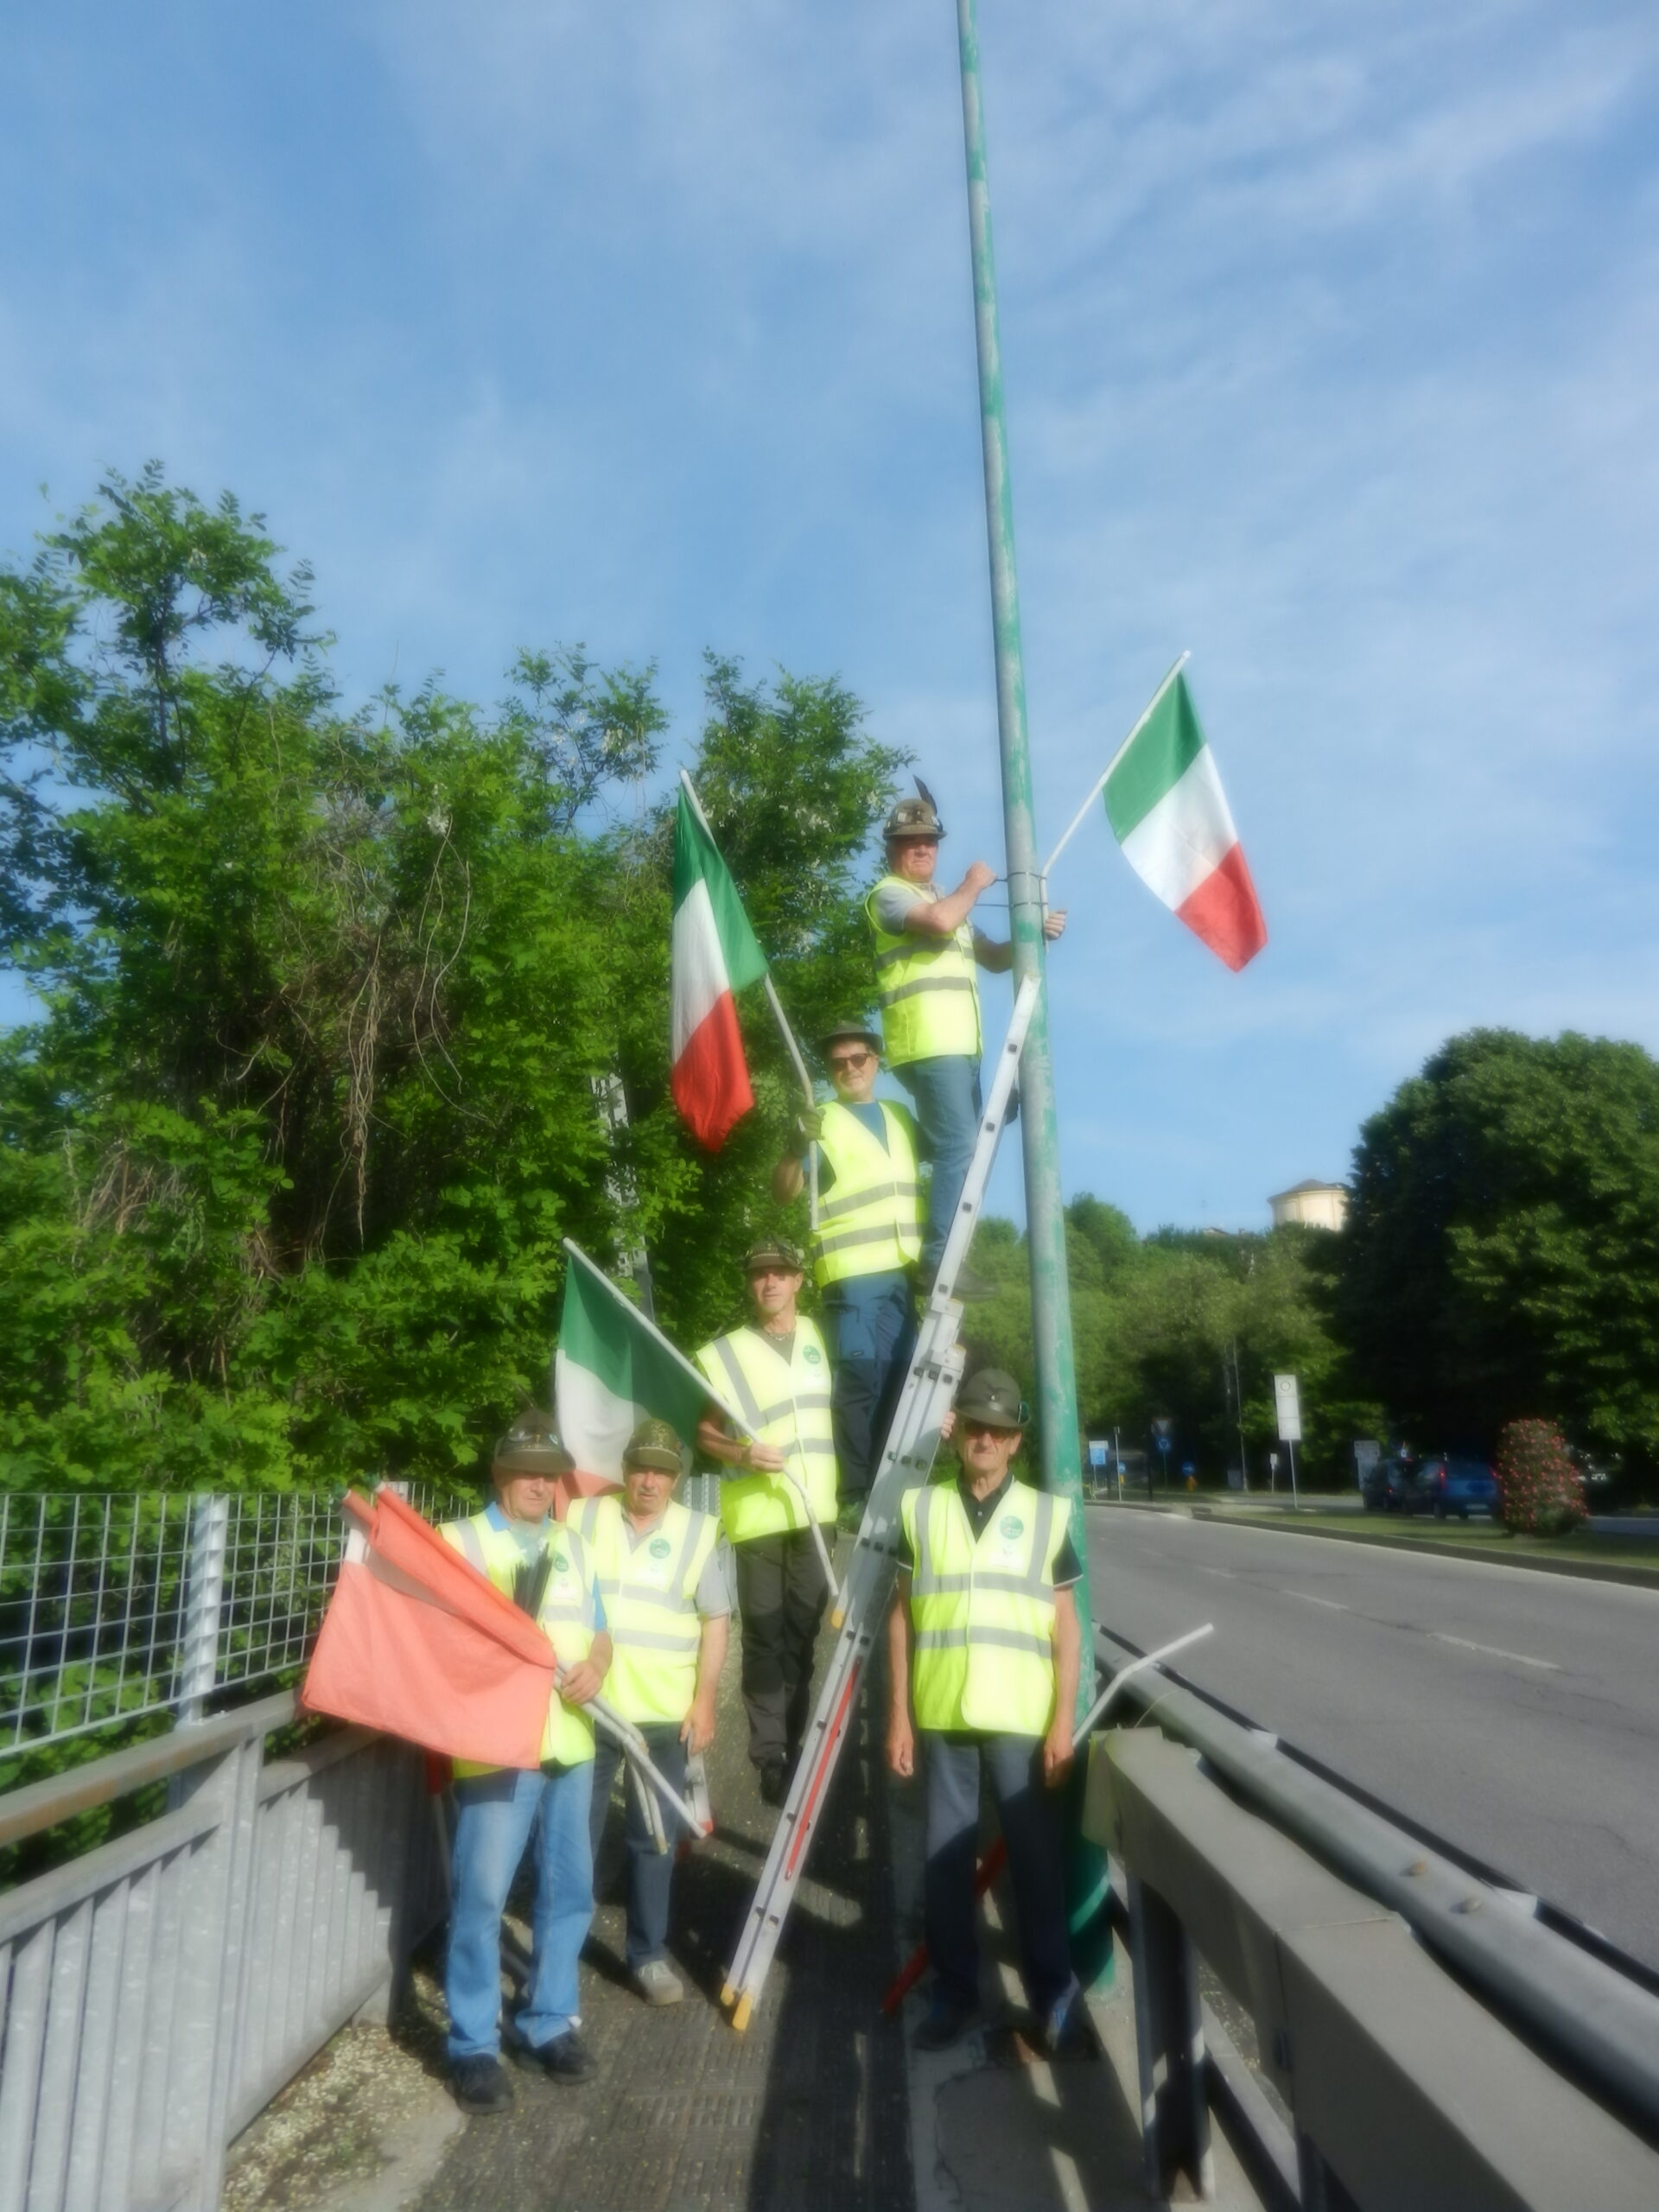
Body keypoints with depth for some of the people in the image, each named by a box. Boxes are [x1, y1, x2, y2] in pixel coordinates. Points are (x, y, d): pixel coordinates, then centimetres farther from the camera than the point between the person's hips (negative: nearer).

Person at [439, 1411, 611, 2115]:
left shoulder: (571, 1545, 15)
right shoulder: (458, 1540, -1)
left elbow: (598, 1629, 16)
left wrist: (594, 1665, -5)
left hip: (569, 1742, 5)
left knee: (569, 1889, 12)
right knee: (481, 1896, -4)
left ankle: (550, 2021, 28)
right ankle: (474, 2046, 11)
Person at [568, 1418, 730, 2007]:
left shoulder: (697, 1532, 0)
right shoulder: (581, 1518, -1)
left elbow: (715, 1621, 3)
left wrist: (704, 1700, -3)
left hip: (663, 1714, 0)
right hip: (584, 1708, 0)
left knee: (654, 1840, 11)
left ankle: (650, 1954, 27)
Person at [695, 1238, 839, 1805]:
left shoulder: (822, 1338, 8)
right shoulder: (726, 1353, 0)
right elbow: (703, 1431, 2)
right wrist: (742, 1453, -16)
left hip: (816, 1510, 3)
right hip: (757, 1513, -3)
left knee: (801, 1635, 10)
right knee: (764, 1636, -1)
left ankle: (795, 1749, 21)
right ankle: (769, 1755, 7)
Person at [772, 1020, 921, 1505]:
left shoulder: (901, 1116, 17)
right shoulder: (822, 1122, 0)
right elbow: (783, 1192, -10)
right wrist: (799, 1146, -27)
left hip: (903, 1270, 6)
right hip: (853, 1273, -6)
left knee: (899, 1379, 10)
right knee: (859, 1378, -11)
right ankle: (857, 1494, -7)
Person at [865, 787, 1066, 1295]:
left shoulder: (947, 900, 30)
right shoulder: (889, 894, 1)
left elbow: (992, 957, 30)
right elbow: (938, 920, -20)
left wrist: (1034, 933, 12)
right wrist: (973, 885, -1)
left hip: (960, 1044, 10)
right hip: (928, 1044, -10)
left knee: (959, 1149, 12)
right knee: (958, 1148, -15)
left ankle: (944, 1255, 20)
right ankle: (938, 1262, -14)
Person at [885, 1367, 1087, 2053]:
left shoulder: (1047, 1513, 1)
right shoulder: (920, 1508, 2)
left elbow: (1065, 1626, 2)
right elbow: (900, 1617, 5)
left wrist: (1063, 1719, -3)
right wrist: (898, 1714, 2)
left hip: (1021, 1718, -1)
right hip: (941, 1716, 1)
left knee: (1035, 1856, 7)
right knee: (944, 1858, 10)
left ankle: (1053, 1989, 25)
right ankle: (954, 1989, 26)